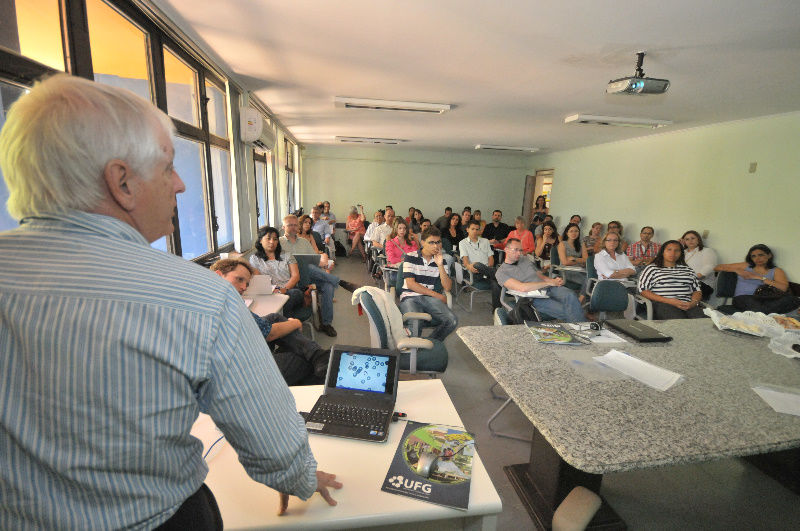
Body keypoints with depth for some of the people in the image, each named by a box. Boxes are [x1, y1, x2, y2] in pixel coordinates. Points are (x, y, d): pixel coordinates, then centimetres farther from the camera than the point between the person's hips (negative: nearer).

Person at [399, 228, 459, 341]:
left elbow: (447, 287, 2)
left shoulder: (440, 260, 11)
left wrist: (440, 265, -11)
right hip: (410, 297, -4)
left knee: (452, 321, -20)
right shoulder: (411, 257, -1)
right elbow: (410, 284, -9)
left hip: (429, 298, 4)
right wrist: (437, 295, -6)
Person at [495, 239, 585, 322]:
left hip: (550, 288, 6)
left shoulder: (526, 261, 20)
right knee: (566, 312, -27)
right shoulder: (501, 272, -3)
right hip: (535, 298, -5)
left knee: (570, 295, -27)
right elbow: (522, 288, -17)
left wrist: (554, 280, -1)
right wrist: (549, 283, -11)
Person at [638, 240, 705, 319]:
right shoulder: (652, 269, 11)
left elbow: (697, 290, 20)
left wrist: (693, 303, -4)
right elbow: (643, 291, -1)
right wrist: (669, 301, -10)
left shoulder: (687, 269, 25)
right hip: (663, 304, -4)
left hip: (688, 305, 4)